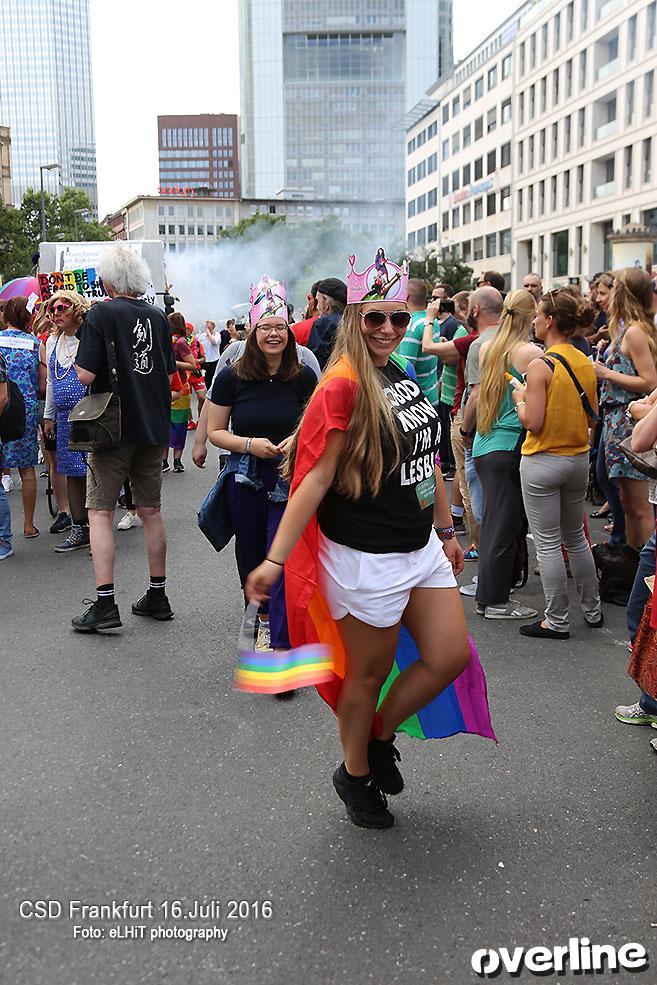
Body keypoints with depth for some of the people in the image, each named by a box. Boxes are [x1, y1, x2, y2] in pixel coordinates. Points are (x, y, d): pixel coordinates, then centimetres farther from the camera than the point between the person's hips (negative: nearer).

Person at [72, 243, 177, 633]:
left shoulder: (101, 314, -10)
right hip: (154, 427, 5)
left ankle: (105, 604, -4)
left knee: (100, 512, 1)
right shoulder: (159, 316, 6)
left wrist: (82, 362, 5)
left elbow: (86, 375, -16)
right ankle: (158, 596, 20)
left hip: (113, 427, -5)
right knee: (151, 511, 13)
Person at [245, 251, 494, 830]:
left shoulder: (402, 375, 8)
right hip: (366, 558, -8)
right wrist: (275, 559, -24)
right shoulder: (343, 386, -16)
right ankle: (356, 776, 32)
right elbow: (315, 478, -20)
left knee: (451, 656, 10)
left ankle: (379, 737, 32)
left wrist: (447, 531, 22)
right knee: (369, 671, 8)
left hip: (421, 548, 8)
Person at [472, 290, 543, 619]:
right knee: (505, 526, 0)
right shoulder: (531, 352, -12)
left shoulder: (486, 349, 9)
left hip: (484, 445, 7)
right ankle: (495, 600, 8)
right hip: (511, 447, -7)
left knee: (492, 522, 15)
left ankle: (489, 594, 23)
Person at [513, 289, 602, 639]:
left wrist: (519, 399, -2)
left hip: (543, 462, -7)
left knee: (548, 544, 4)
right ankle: (592, 610, 30)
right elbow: (593, 416, 9)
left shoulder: (541, 365, -18)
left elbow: (533, 423, -19)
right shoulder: (585, 363, 3)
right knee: (575, 537, 21)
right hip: (579, 459, 7)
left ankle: (557, 621, 12)